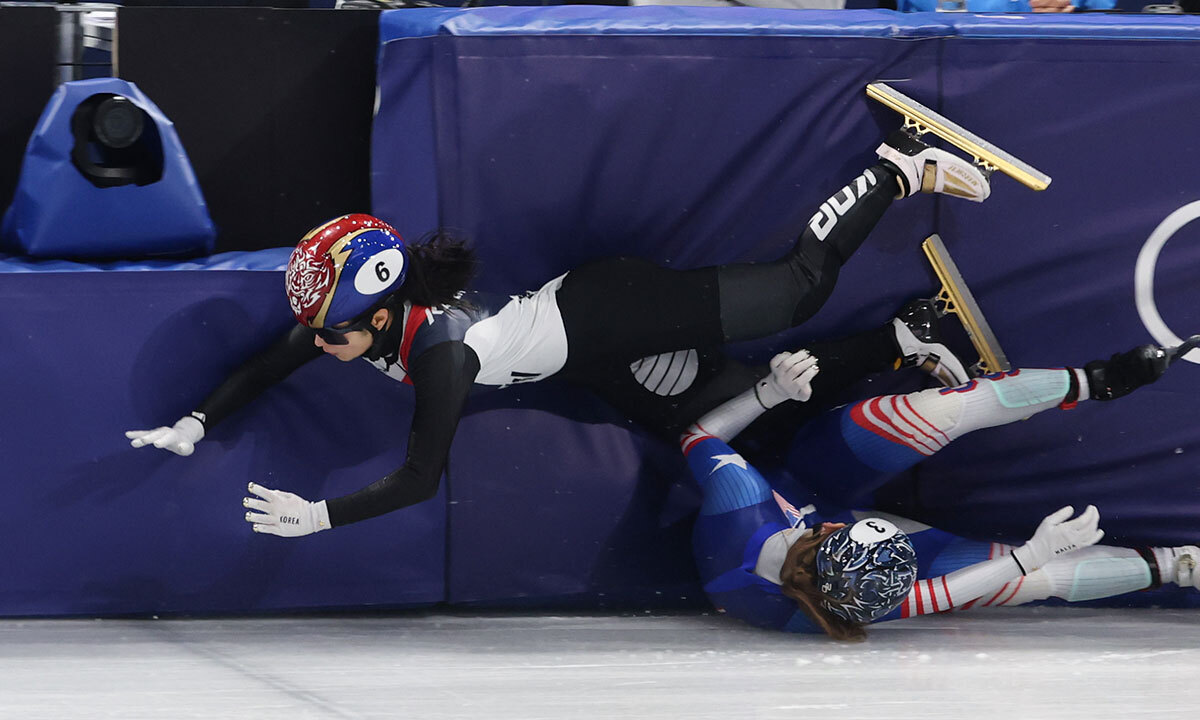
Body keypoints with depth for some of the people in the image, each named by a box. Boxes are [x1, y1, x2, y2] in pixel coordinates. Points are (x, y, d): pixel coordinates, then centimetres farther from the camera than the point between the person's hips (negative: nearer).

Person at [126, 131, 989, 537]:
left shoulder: (439, 350, -35)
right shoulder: (352, 315, -13)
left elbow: (420, 481, -34)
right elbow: (265, 367, 1)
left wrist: (317, 515, -37)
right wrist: (193, 427, -10)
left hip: (611, 314, -7)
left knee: (801, 287, 6)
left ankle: (903, 174, 21)